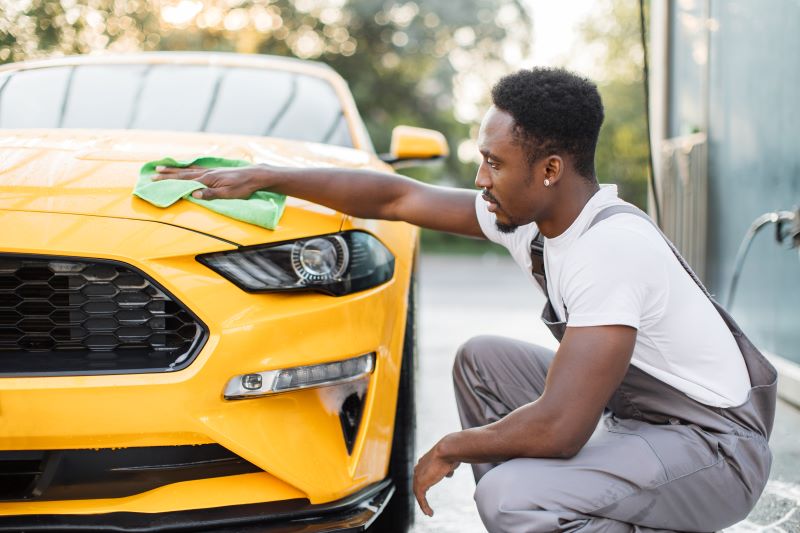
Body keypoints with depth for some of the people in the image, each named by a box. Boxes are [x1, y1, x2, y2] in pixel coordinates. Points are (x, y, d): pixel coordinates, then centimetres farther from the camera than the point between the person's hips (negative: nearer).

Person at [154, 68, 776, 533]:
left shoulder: (610, 248, -29)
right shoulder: (525, 217, -2)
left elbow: (557, 431, -33)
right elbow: (397, 196, 8)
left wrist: (449, 449, -15)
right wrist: (261, 176, 8)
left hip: (716, 443, -9)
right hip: (637, 412, 9)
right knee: (482, 359, 11)